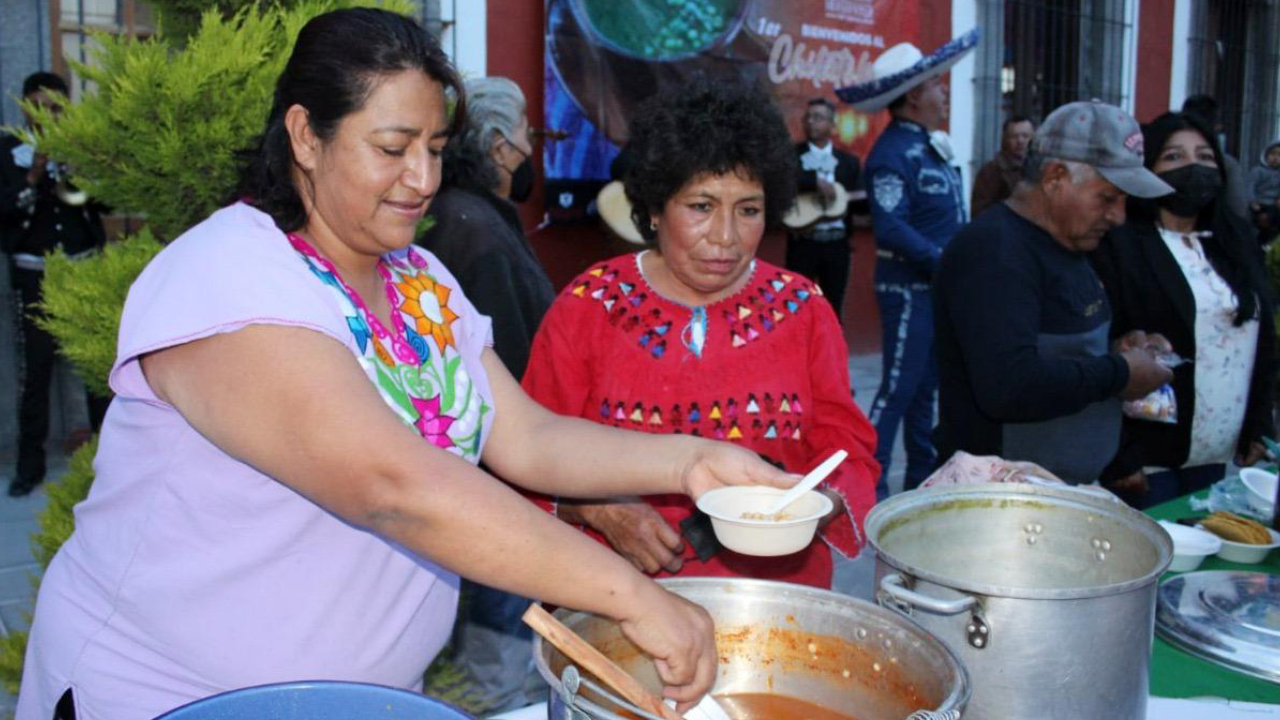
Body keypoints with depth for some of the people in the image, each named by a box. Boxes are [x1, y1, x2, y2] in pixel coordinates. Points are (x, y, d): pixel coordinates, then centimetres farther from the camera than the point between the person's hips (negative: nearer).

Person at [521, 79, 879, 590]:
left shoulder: (802, 310, 7)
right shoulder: (586, 307, 1)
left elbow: (845, 444, 8)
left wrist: (821, 502, -13)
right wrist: (600, 511, -15)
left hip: (777, 582, 2)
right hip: (620, 595, -1)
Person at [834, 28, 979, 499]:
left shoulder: (926, 145, 14)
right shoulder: (893, 151, -16)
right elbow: (890, 228, -25)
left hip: (937, 286, 9)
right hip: (909, 289, -9)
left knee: (925, 387, 15)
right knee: (898, 390, -5)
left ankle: (922, 478, 25)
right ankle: (870, 486, 3)